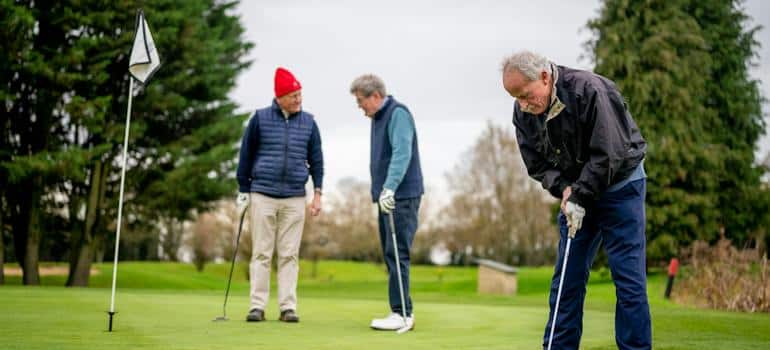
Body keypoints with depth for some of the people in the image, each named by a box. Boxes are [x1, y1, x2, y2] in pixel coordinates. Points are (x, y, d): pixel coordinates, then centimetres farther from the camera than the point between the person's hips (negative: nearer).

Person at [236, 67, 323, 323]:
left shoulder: (308, 123, 7)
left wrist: (317, 193, 5)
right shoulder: (260, 118, 1)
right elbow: (246, 155, 6)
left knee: (289, 255, 3)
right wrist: (243, 190, 5)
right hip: (262, 195, -1)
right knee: (261, 253, 1)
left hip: (295, 198, 2)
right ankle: (257, 306, 6)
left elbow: (316, 159, 11)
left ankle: (288, 306, 7)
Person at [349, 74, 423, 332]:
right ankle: (402, 313, 13)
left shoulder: (398, 114, -11)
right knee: (391, 255, 9)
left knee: (397, 254, -11)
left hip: (402, 196, -10)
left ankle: (402, 314, -8)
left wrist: (390, 188, -31)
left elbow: (402, 153, -23)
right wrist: (382, 192, 16)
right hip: (387, 197, 10)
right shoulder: (378, 118, 19)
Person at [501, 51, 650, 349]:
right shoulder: (523, 112, -6)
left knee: (627, 277, -8)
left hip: (619, 186, -6)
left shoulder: (589, 90, -25)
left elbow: (609, 154, -25)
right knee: (567, 277, 6)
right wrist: (563, 188, -16)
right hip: (575, 192, 6)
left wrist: (581, 197, -23)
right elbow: (536, 163, 1)